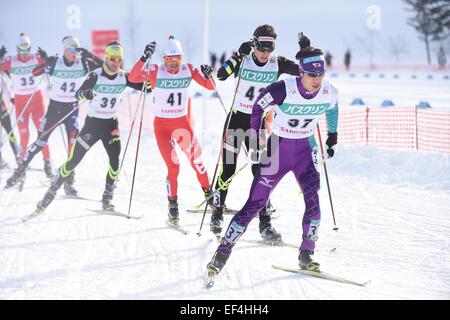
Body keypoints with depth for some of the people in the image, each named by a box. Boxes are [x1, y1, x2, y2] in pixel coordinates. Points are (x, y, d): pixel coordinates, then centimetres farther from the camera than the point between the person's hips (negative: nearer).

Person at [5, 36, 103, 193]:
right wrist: (44, 61, -33)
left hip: (72, 108, 1)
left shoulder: (83, 63, -7)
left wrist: (89, 55, -26)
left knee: (73, 142, -14)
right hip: (55, 106, -1)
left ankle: (69, 182, -5)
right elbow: (34, 72, -16)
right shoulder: (54, 63, -11)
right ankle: (20, 171, 20)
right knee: (41, 141, 2)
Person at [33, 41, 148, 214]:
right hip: (92, 123, -2)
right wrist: (85, 94, -47)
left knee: (115, 158, -17)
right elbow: (77, 93, -24)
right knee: (73, 160, -2)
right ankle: (52, 190, 13)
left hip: (111, 124, 2)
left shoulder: (124, 77, -4)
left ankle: (107, 197, -1)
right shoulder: (95, 76, -15)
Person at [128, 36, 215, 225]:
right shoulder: (155, 71, -12)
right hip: (162, 126, -2)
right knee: (173, 167, -12)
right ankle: (173, 206, 4)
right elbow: (133, 78, -27)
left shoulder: (188, 69, -4)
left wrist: (208, 75, -23)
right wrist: (144, 58, -39)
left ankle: (208, 194, 30)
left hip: (183, 123, 2)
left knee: (197, 162, 6)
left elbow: (210, 87, -1)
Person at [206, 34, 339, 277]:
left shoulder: (329, 92, -12)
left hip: (305, 150, 3)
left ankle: (306, 256, -3)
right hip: (278, 147, -3)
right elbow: (258, 106, -8)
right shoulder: (284, 89, -25)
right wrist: (256, 140, -7)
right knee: (256, 202, -5)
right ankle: (223, 252, 3)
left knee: (312, 199, -17)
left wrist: (333, 136, 21)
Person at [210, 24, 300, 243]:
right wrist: (238, 56, -35)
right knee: (228, 169, 0)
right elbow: (221, 75, -25)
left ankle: (265, 223, 3)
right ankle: (217, 214, 17)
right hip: (237, 118, -2)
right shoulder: (243, 60, -10)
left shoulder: (278, 64, -3)